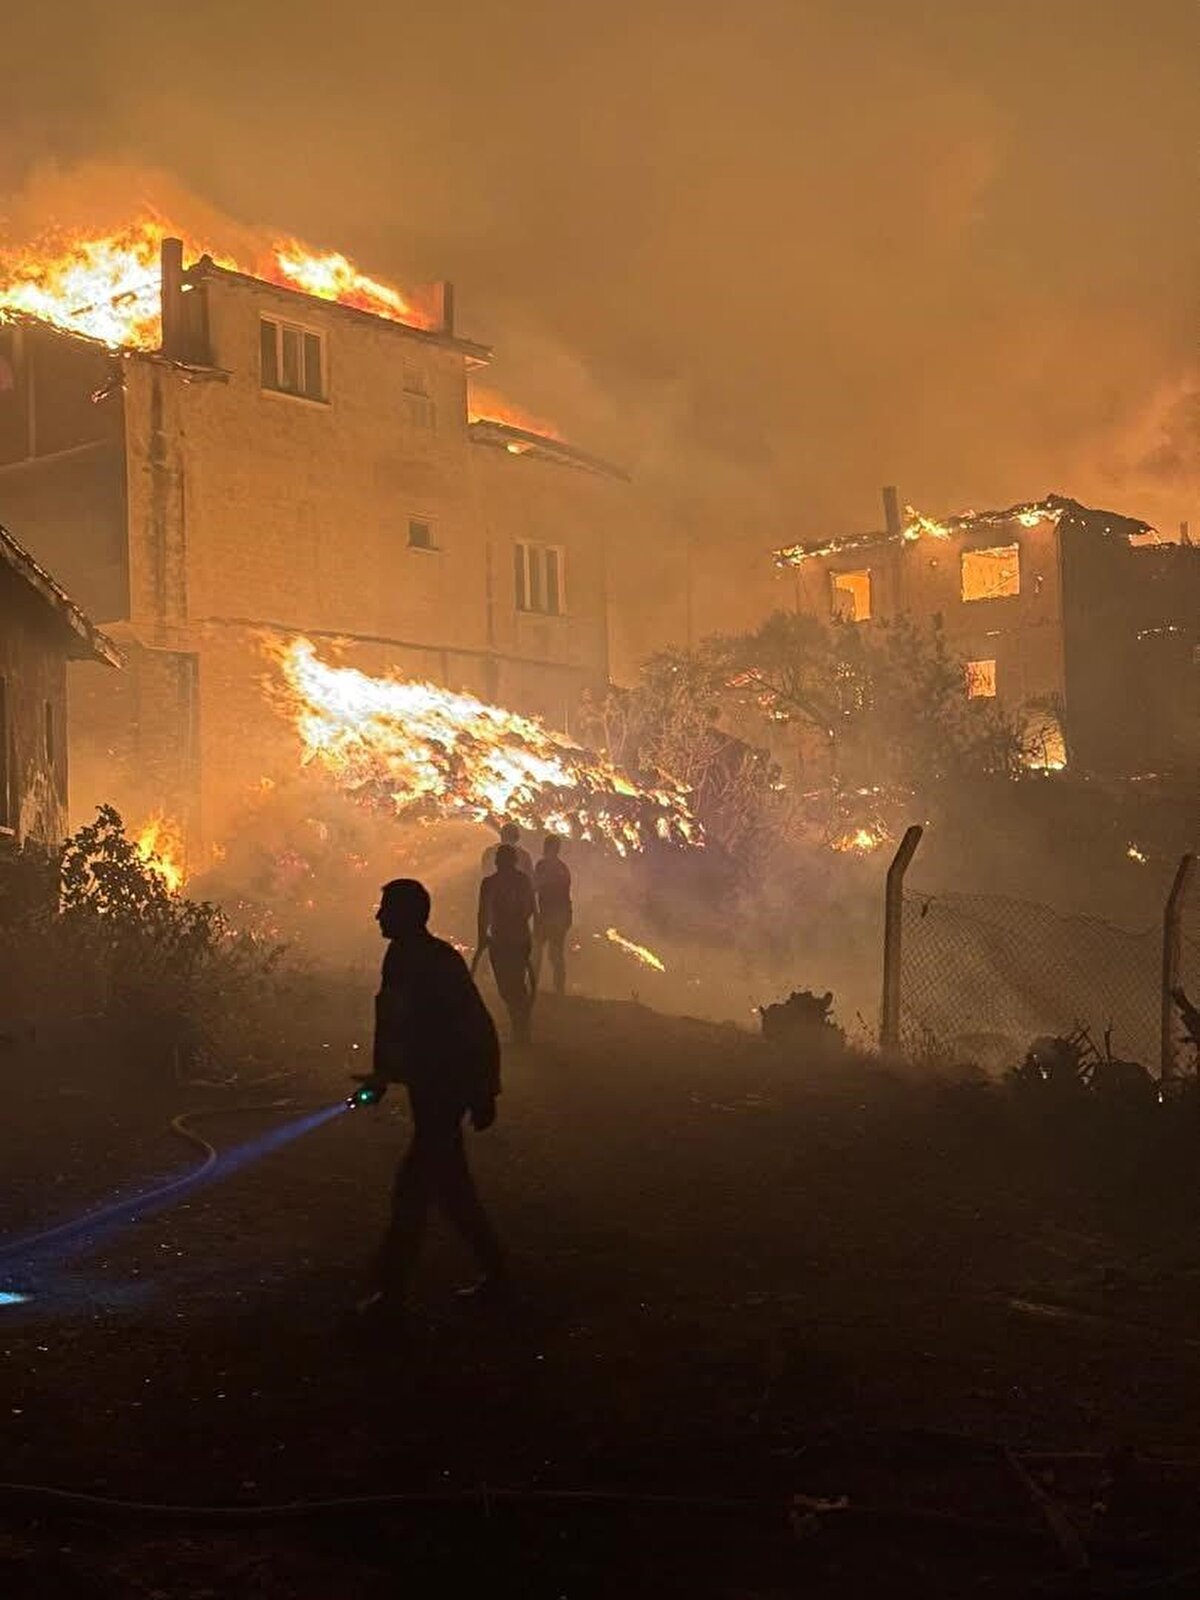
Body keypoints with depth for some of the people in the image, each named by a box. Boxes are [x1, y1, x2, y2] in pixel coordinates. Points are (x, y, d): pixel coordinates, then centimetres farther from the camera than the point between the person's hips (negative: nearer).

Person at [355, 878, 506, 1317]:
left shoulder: (441, 962, -19)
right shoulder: (400, 957, 5)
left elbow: (480, 1030, -18)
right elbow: (392, 1023, 16)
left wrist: (483, 1095, -16)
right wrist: (382, 1075, 15)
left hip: (446, 1088, -9)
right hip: (426, 1085, 9)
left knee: (412, 1186, -6)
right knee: (449, 1184, 15)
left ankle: (391, 1287, 2)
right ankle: (493, 1268, 26)